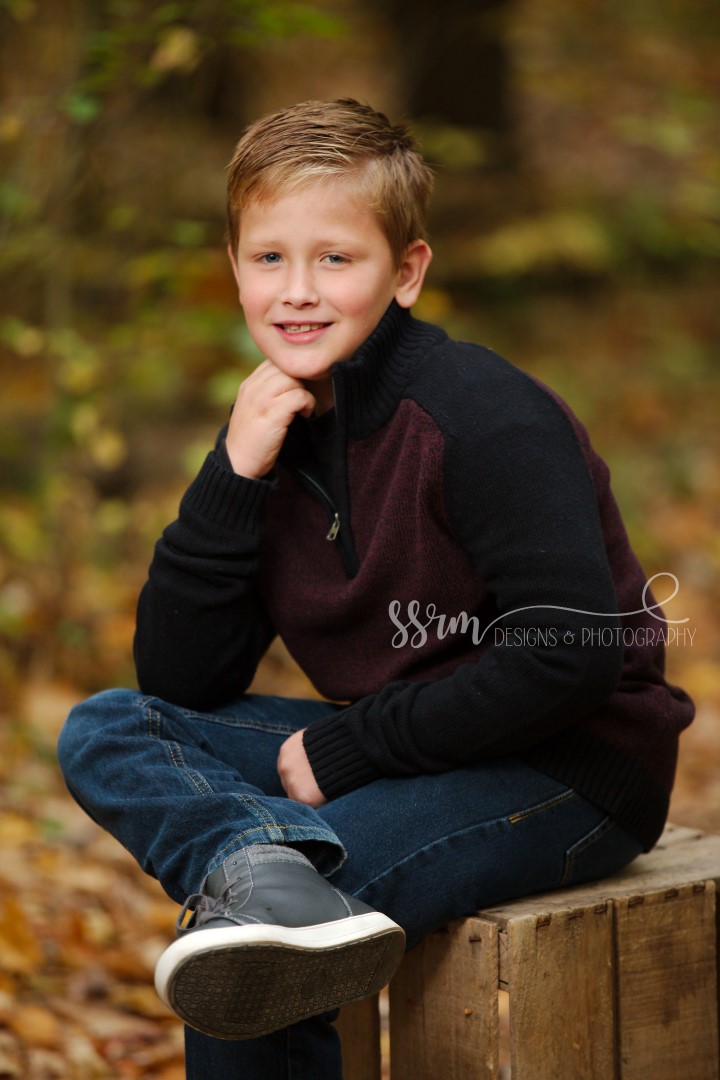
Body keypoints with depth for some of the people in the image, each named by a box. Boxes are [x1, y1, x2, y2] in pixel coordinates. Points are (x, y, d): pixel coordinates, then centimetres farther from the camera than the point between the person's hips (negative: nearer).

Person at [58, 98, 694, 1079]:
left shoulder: (487, 419, -17)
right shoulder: (274, 433, 4)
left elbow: (571, 658, -24)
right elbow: (178, 685, 0)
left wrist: (347, 750, -19)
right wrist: (233, 477, -12)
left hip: (570, 775, -8)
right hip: (411, 756, 8)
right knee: (105, 735, -13)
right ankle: (262, 871, -36)